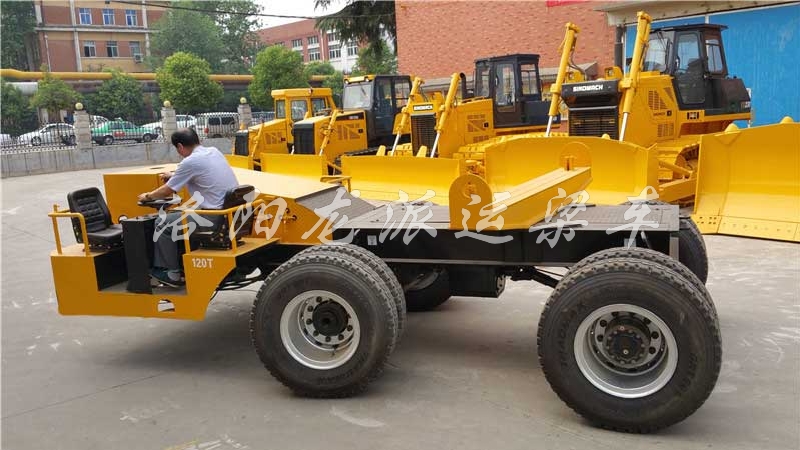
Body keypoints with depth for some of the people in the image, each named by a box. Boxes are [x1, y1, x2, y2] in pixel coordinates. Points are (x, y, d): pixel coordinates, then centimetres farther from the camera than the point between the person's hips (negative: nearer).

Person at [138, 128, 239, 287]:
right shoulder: (214, 151, 10)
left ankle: (172, 273, 15)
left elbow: (167, 192, 0)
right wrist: (175, 175, 43)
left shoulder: (190, 162, -13)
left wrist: (147, 196, 19)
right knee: (178, 215, 29)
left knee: (163, 223, 6)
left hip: (215, 217, -9)